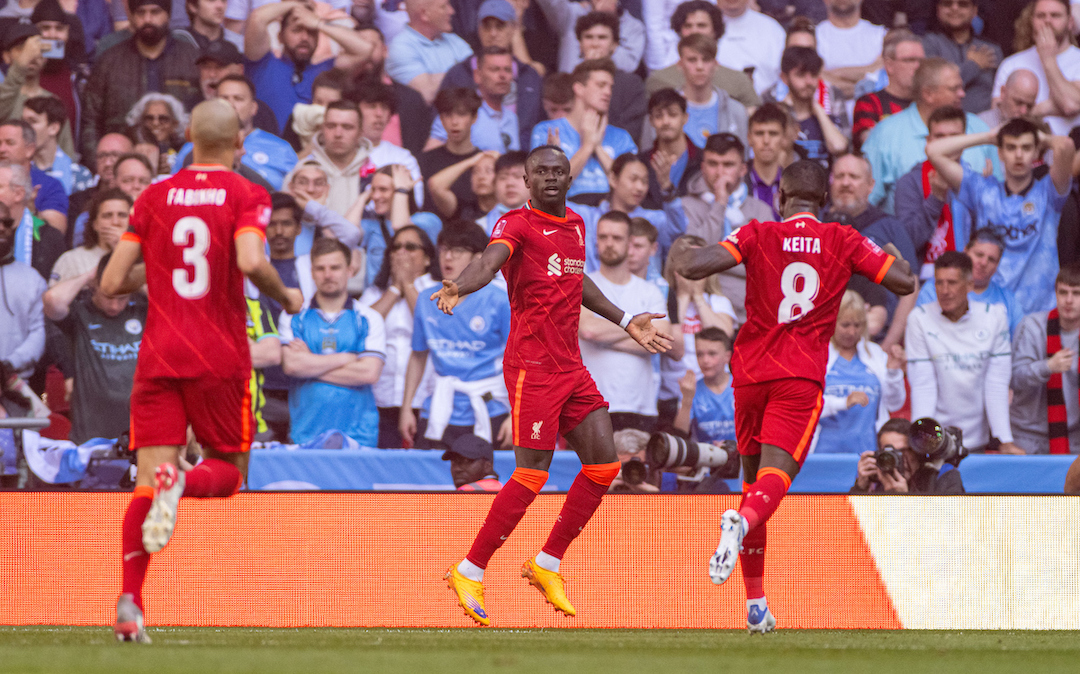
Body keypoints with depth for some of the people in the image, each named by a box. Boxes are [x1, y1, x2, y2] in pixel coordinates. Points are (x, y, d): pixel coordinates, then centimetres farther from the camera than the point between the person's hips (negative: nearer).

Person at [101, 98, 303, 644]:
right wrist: (286, 297, -2)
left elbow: (112, 282, 5)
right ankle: (181, 483, -23)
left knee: (147, 483, 0)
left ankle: (129, 601, -19)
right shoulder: (247, 196, -1)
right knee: (228, 471, 14)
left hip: (158, 357, 2)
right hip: (220, 358, -2)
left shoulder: (154, 198, 8)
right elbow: (250, 261, -20)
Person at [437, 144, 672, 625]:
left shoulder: (576, 225, 15)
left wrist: (625, 321, 38)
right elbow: (489, 263, -28)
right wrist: (460, 286, -50)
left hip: (571, 367, 8)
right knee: (532, 474, -12)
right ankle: (469, 573, -3)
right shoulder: (518, 224, -9)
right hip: (532, 365, -8)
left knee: (604, 463, 3)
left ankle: (547, 565, 15)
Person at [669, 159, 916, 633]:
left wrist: (679, 252, 11)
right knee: (775, 476, -12)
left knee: (752, 479, 15)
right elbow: (906, 283, 2)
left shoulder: (757, 236, 0)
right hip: (802, 377, -2)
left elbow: (693, 267, -12)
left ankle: (756, 606, 17)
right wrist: (893, 258, 24)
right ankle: (743, 523, -50)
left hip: (750, 372, 2)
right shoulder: (843, 241, 3)